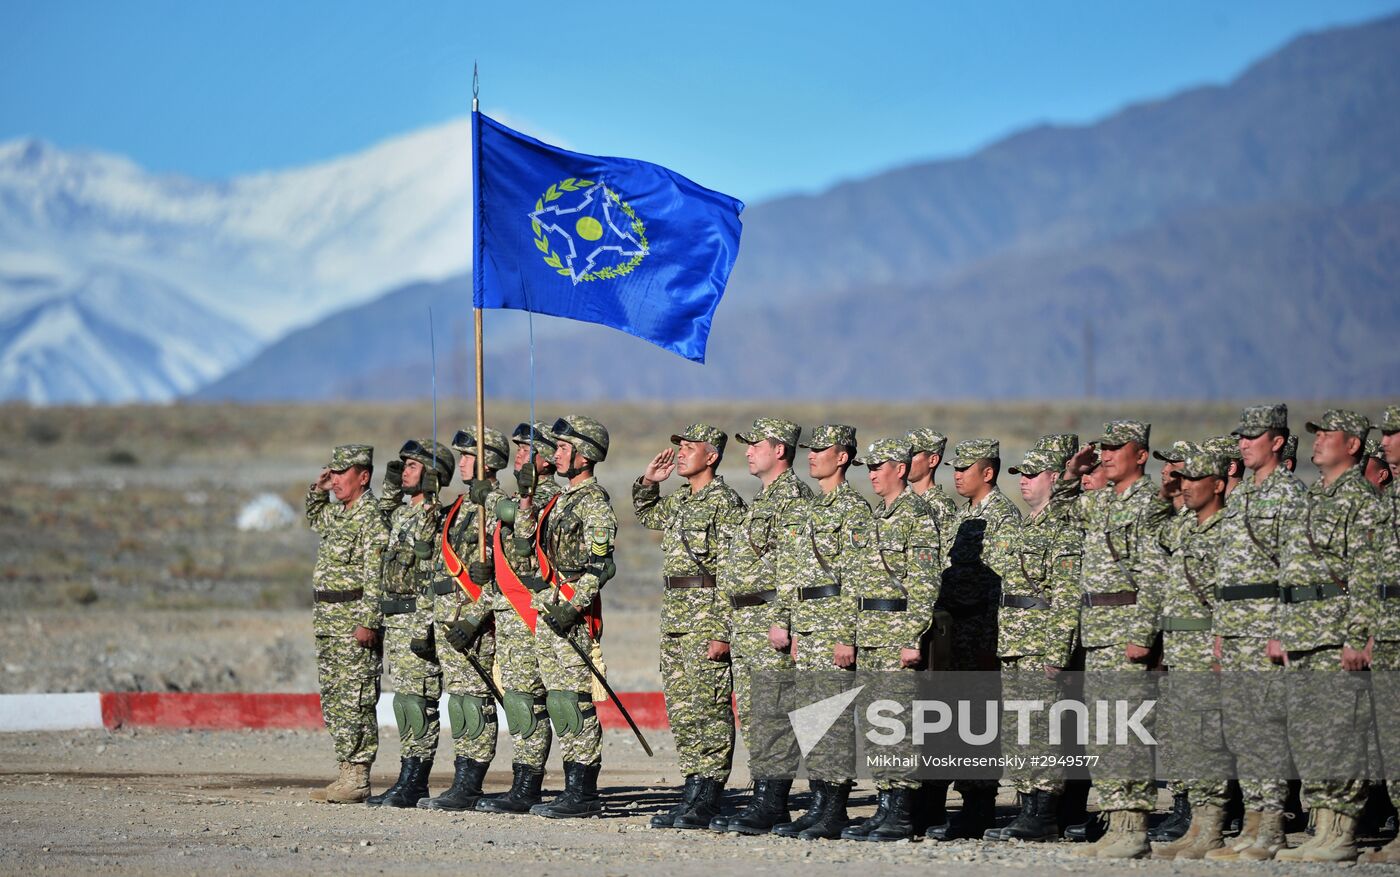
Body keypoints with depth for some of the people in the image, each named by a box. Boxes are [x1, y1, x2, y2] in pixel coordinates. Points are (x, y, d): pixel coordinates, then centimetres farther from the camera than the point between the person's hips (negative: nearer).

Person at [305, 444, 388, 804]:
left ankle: (358, 779, -6)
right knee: (333, 700, 10)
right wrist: (318, 490, 21)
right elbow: (314, 519, 40)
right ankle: (346, 774, 14)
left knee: (355, 702, -8)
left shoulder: (372, 516, -12)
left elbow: (375, 576, -19)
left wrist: (367, 622, -24)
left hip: (355, 623, -10)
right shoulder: (337, 513, 16)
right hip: (328, 622, 10)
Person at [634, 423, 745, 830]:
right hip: (674, 617, 9)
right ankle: (693, 792, 14)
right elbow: (646, 514, 39)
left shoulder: (725, 503, -11)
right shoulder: (678, 501, 16)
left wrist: (722, 632, -21)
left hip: (706, 618, -9)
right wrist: (648, 481, 18)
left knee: (709, 711, -7)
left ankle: (707, 802, -6)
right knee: (681, 713, 9)